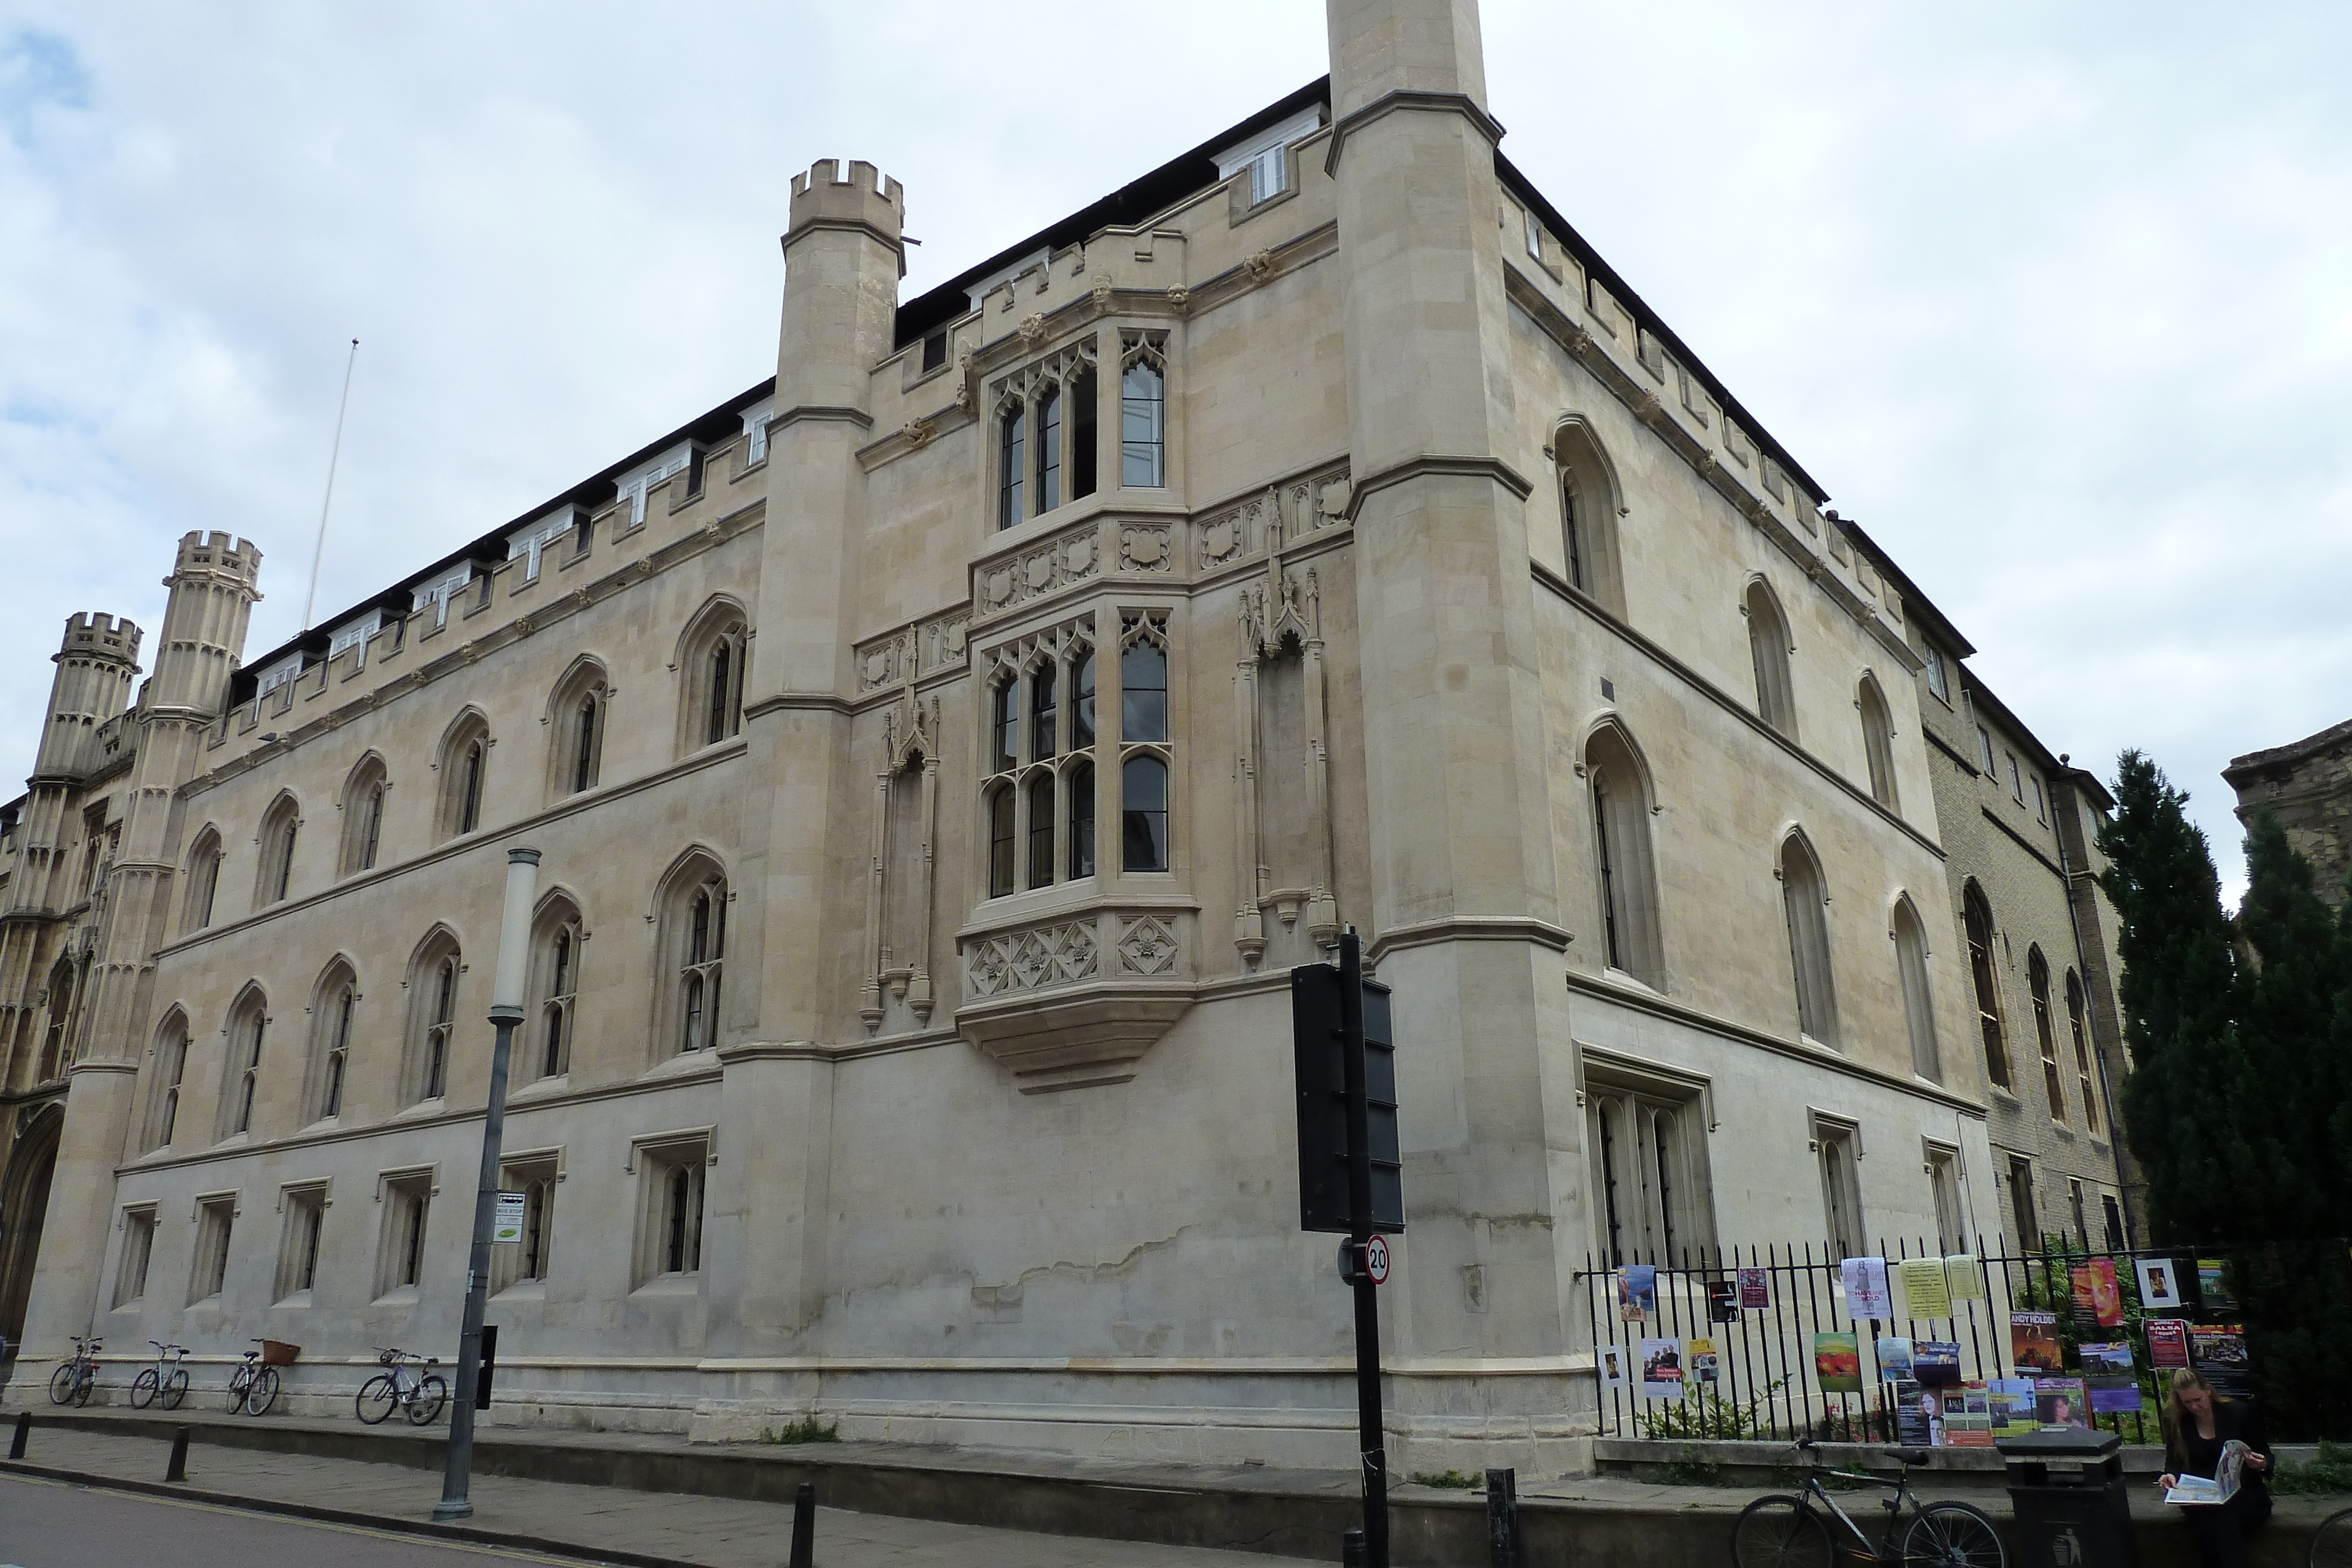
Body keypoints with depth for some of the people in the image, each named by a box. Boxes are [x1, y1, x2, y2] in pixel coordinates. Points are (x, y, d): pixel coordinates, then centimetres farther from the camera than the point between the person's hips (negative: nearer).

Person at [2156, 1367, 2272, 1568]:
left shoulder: (2239, 1411, 0)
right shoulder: (2174, 1420, 5)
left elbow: (2266, 1457, 6)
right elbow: (2174, 1461, 11)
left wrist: (2260, 1465, -17)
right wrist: (2171, 1476, -11)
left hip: (2242, 1494, -1)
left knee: (2224, 1517, -34)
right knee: (2209, 1519, -33)